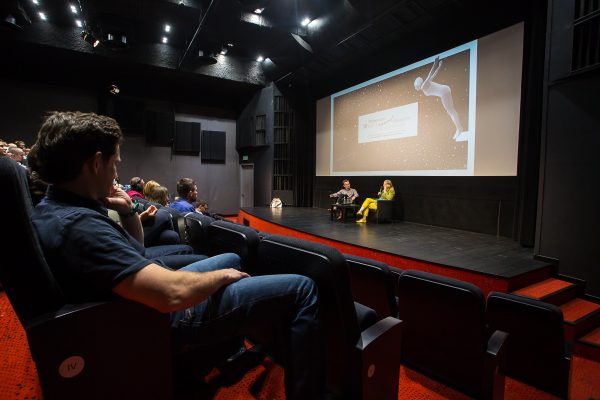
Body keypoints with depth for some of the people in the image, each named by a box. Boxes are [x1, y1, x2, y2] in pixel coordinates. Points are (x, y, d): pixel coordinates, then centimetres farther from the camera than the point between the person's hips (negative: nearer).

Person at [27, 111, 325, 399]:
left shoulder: (54, 208, 5)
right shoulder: (77, 224, -29)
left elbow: (134, 252, 16)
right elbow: (174, 293, -37)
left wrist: (127, 213, -1)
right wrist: (221, 276, -17)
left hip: (151, 293, 10)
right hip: (167, 317, -10)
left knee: (232, 258, 30)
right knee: (300, 290, -13)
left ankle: (232, 351, 39)